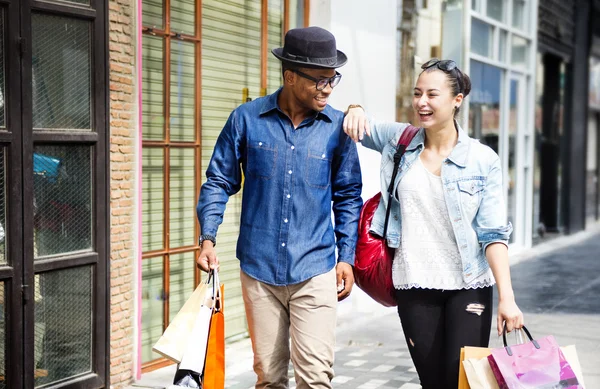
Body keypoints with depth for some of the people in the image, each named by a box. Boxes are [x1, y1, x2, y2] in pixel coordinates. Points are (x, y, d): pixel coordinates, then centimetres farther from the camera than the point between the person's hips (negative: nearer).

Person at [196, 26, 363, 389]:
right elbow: (219, 181, 5)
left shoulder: (338, 127, -1)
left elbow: (348, 196, 9)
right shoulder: (247, 119, -3)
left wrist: (346, 257, 6)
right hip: (259, 269, 1)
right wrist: (208, 239, -7)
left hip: (314, 272, 0)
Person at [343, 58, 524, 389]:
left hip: (469, 288, -2)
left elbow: (493, 233, -7)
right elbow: (357, 127, 18)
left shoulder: (483, 160, -4)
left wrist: (507, 296, -15)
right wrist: (355, 110, -7)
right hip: (414, 287, 2)